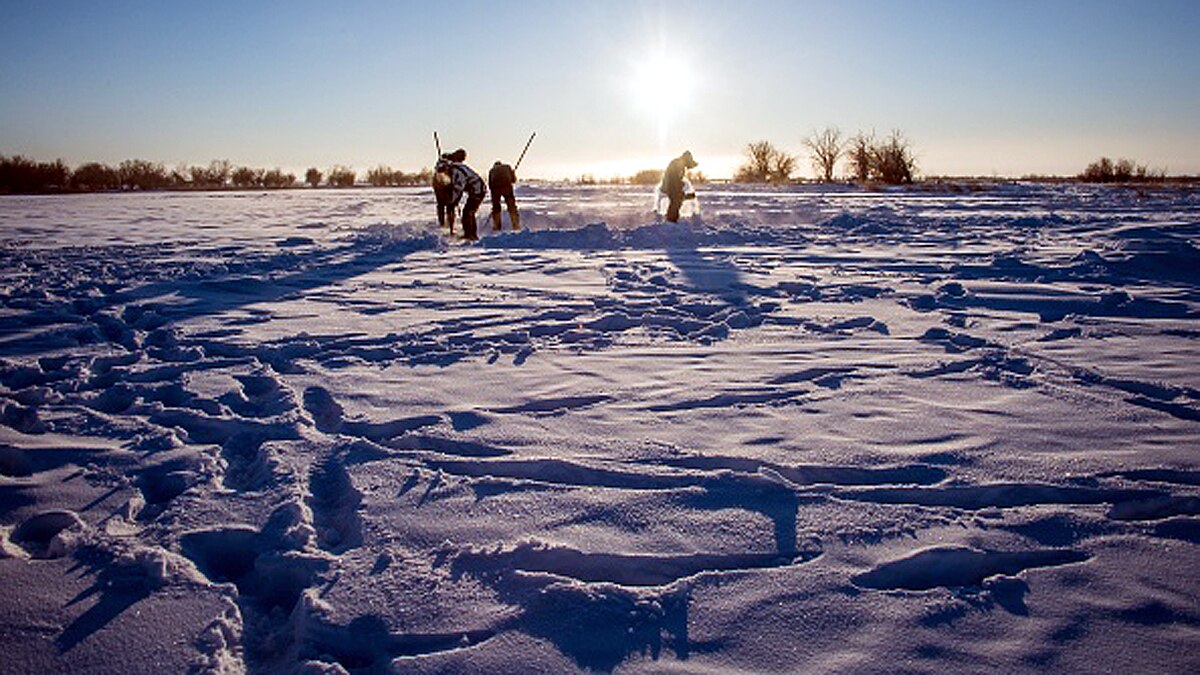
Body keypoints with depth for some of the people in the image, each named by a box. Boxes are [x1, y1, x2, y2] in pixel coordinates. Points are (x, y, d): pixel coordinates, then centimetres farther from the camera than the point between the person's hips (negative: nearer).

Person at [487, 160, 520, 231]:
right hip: (507, 186, -1)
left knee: (496, 207, 16)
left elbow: (490, 185, 18)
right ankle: (516, 225, 5)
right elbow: (513, 180, 18)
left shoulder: (492, 170, 28)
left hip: (495, 186, 1)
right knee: (511, 206, 10)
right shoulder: (507, 167, 27)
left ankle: (496, 227, 14)